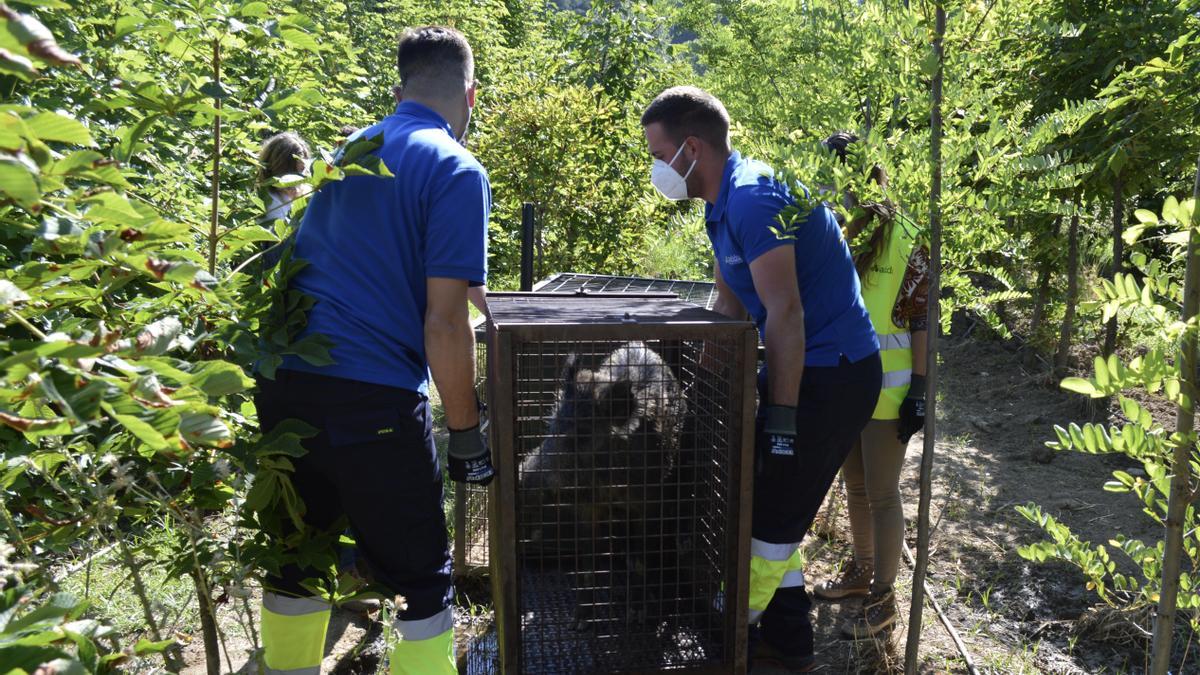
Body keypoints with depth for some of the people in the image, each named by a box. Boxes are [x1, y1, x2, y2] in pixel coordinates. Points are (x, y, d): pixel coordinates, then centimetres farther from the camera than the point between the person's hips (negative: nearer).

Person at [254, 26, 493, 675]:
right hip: (369, 399, -7)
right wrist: (465, 432, -4)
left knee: (296, 558, 22)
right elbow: (444, 322, -12)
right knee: (420, 579, 7)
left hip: (280, 384, 8)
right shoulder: (456, 171, -5)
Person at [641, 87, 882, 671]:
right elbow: (729, 305, 15)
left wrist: (781, 415, -23)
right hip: (805, 368, 10)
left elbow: (785, 314, -26)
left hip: (829, 375, -10)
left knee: (772, 517, 1)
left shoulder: (752, 199, -22)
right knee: (764, 506, 17)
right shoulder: (723, 204, 10)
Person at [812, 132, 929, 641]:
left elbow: (922, 322, -11)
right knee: (854, 486, 19)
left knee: (881, 494, 5)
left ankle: (883, 598, 21)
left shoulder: (903, 240, -13)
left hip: (885, 391, -5)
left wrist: (918, 391, -14)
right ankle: (861, 573, 39)